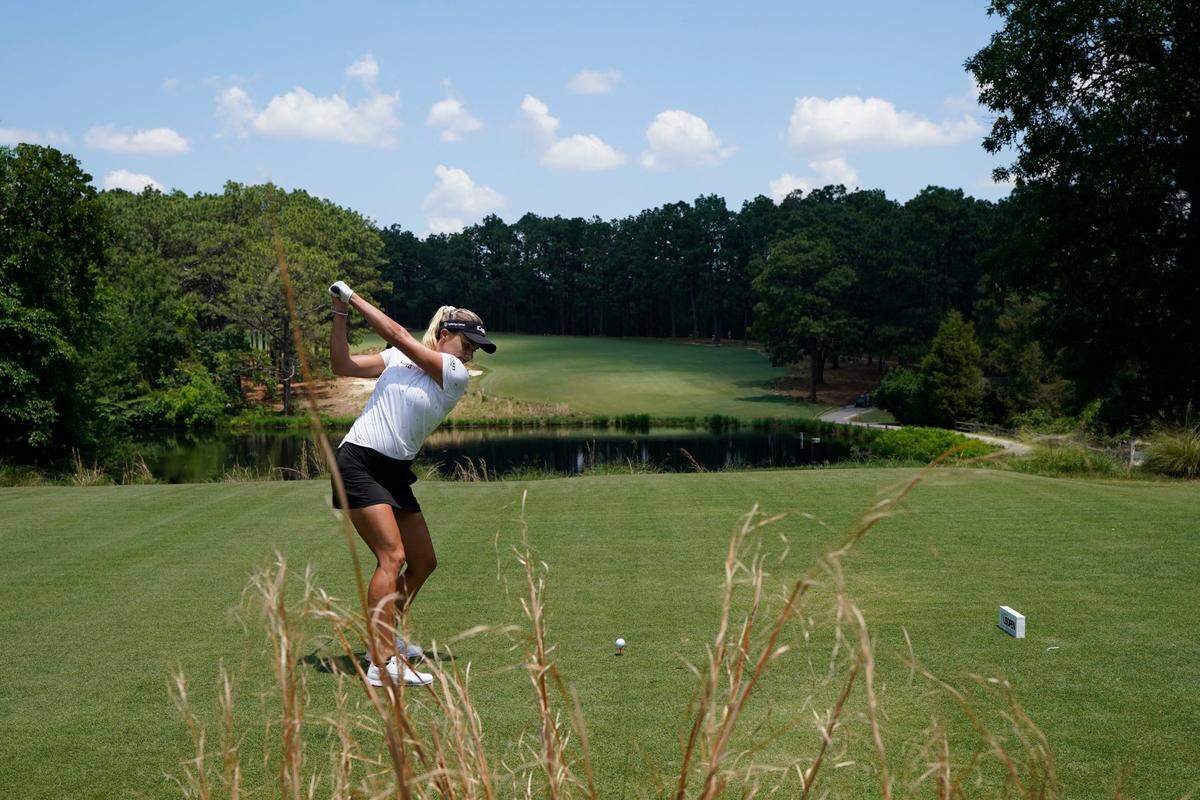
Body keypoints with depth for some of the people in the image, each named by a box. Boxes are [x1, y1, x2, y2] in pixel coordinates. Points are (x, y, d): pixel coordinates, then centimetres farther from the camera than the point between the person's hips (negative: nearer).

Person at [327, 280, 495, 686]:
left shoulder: (456, 375, 2)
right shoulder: (397, 358, 3)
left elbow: (398, 334, -7)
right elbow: (342, 365, 3)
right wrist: (340, 315, -5)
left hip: (395, 472, 5)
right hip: (358, 463, -5)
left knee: (424, 561, 10)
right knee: (393, 556, -18)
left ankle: (388, 636, 32)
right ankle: (381, 664, -21)